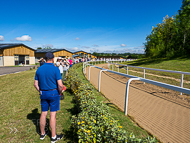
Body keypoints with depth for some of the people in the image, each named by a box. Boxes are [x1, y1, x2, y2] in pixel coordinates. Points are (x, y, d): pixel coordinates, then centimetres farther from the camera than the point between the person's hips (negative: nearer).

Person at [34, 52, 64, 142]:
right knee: (53, 115, 3)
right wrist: (60, 93, -2)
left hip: (43, 94, 5)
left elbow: (35, 84, 6)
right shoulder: (55, 69, -15)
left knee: (43, 113, 16)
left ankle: (42, 134, 33)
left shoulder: (39, 69, 2)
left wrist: (41, 92, 17)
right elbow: (60, 85, -19)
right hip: (53, 93, -5)